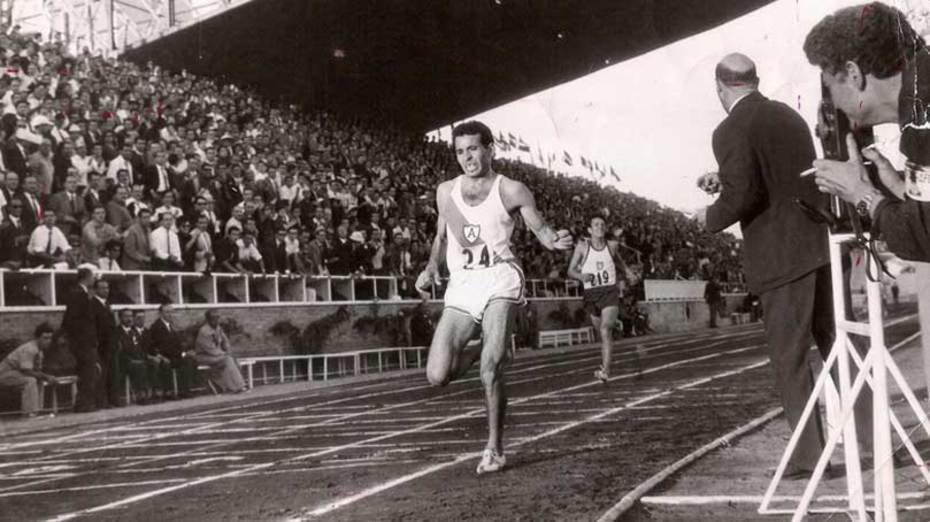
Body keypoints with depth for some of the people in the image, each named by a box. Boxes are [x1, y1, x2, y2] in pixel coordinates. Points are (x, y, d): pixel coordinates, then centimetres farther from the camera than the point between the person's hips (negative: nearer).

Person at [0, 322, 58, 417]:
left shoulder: (39, 350, 6)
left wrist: (48, 377, -10)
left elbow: (37, 371, 10)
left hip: (14, 372, 10)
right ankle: (29, 412, -31)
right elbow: (27, 372, -27)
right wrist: (47, 377, -22)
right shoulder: (29, 350, -26)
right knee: (30, 381, -29)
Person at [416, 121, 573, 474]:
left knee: (490, 371, -18)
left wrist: (555, 241, -22)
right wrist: (431, 268, 8)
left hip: (499, 280, -4)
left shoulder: (510, 191, 1)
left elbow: (539, 227, 1)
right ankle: (484, 351, 25)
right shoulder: (446, 192, 12)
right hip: (460, 287, 4)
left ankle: (495, 450, 0)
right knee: (437, 376, -6)